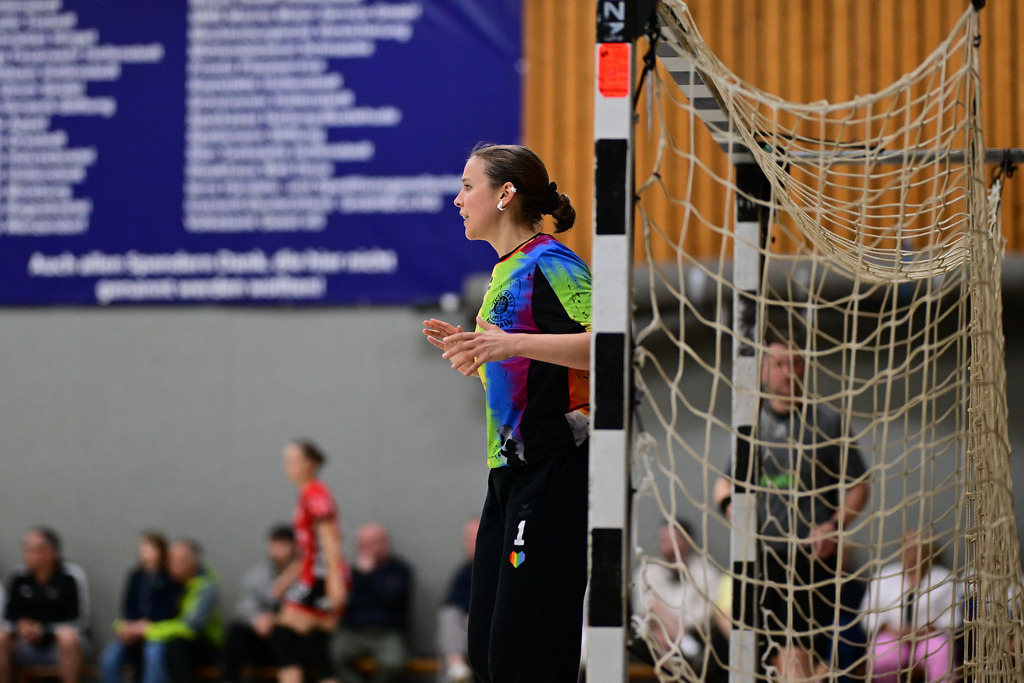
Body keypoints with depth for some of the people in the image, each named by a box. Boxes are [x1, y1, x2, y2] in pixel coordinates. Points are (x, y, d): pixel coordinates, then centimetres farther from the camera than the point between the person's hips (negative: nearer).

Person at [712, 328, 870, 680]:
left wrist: (835, 526, -12)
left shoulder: (827, 423, 6)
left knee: (799, 653, -15)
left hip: (814, 557, -3)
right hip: (763, 555, 3)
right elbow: (724, 480, 21)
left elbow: (858, 486, 6)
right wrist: (727, 502, -3)